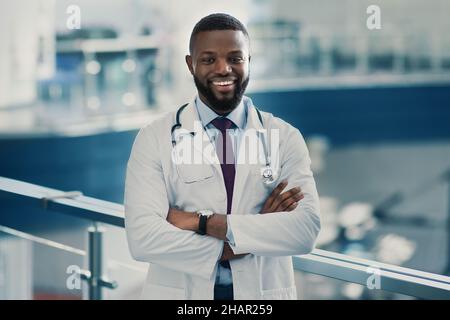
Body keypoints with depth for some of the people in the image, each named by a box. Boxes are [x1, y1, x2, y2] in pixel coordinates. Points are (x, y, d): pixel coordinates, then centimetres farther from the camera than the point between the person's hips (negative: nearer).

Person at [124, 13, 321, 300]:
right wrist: (255, 234, -20)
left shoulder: (285, 137, -4)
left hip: (263, 294, 1)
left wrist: (202, 221, -21)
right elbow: (143, 237, -17)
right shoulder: (155, 138, -6)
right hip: (180, 295, -1)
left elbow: (306, 230, -16)